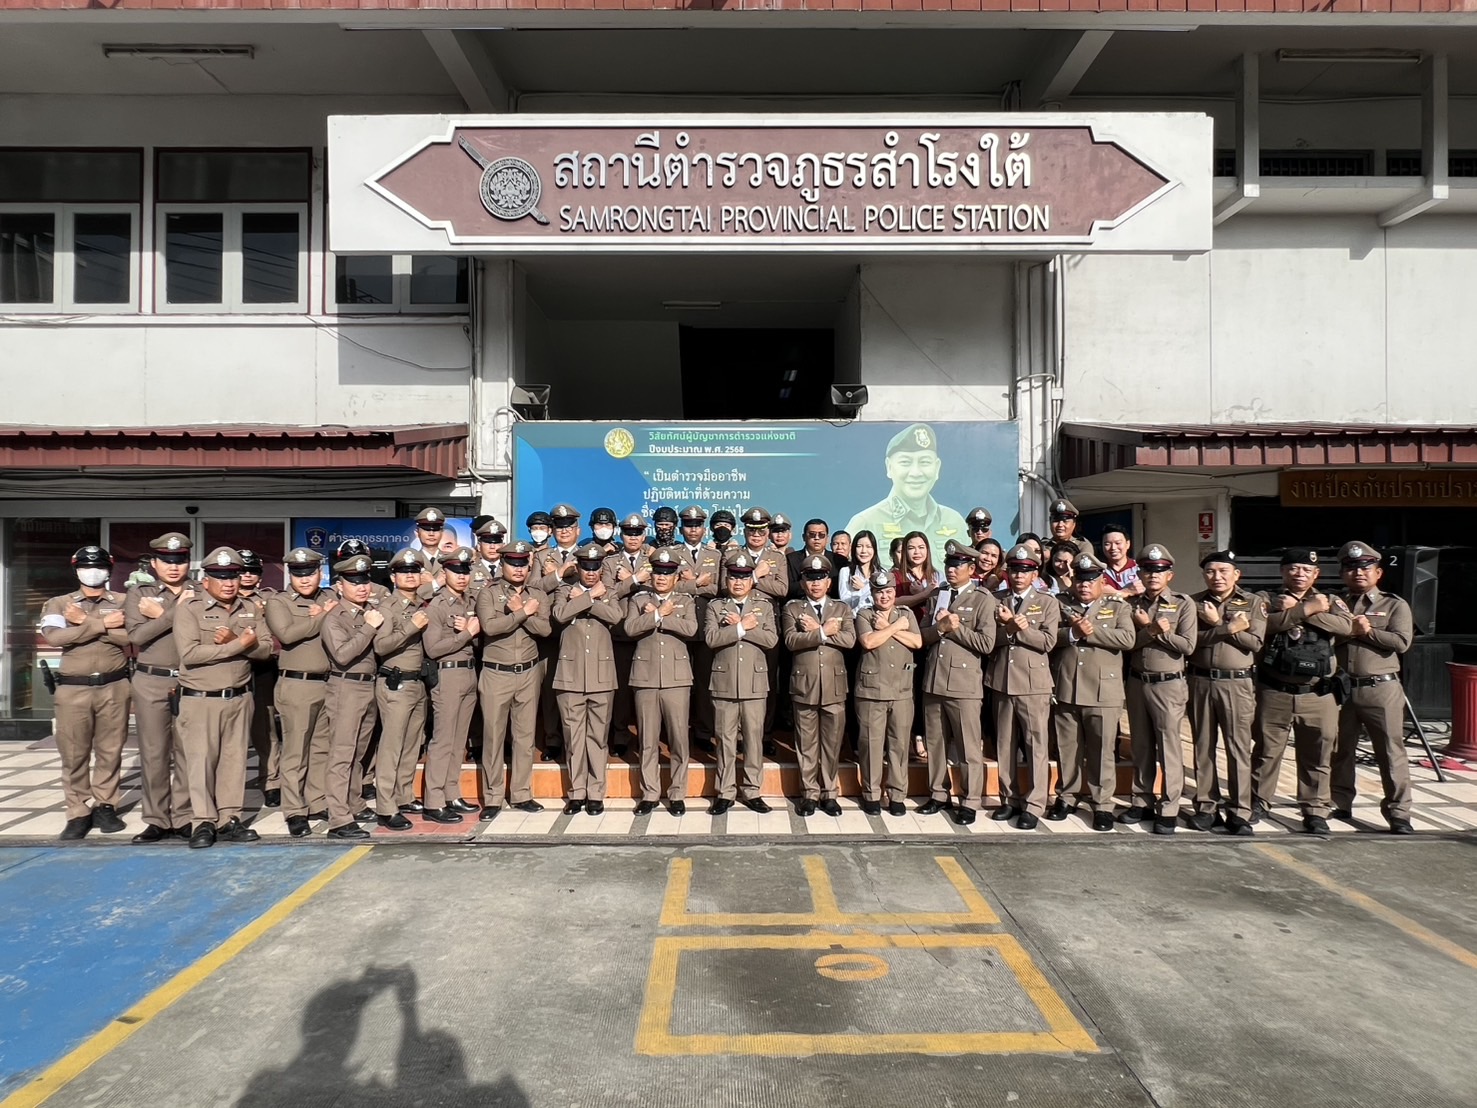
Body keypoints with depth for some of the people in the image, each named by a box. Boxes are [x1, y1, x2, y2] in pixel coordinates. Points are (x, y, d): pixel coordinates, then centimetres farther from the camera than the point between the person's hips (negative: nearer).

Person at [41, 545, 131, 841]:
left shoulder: (123, 602, 6)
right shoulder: (58, 603, 7)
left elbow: (130, 637, -11)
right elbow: (53, 636, -12)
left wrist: (85, 622, -11)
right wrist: (102, 624, -14)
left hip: (114, 686, 0)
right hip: (73, 688, 0)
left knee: (110, 750, 7)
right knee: (74, 753, 4)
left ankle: (105, 806, 19)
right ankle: (78, 813, 13)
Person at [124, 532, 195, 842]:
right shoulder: (139, 594, 7)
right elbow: (137, 636, -8)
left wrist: (161, 615, -7)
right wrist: (176, 611, -12)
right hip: (150, 682, 0)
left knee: (188, 752, 4)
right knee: (153, 753, 4)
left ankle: (183, 817, 13)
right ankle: (157, 820, 14)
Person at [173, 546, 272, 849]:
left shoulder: (250, 610, 9)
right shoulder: (189, 609, -6)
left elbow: (265, 649, 0)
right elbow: (189, 653, -19)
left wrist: (232, 640, -17)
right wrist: (239, 645, -17)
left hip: (239, 698, 5)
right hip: (200, 699, -4)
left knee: (234, 759, 8)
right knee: (202, 760, -2)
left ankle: (229, 819, 16)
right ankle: (204, 823, 7)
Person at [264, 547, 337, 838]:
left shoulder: (330, 598, 13)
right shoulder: (278, 601, -2)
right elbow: (286, 633, -19)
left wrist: (324, 616, -9)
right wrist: (322, 617, -13)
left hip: (329, 683, 5)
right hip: (297, 685, -5)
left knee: (322, 748, 12)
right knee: (295, 751, 0)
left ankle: (319, 804, 21)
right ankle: (295, 812, 6)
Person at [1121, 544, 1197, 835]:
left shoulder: (1183, 603, -2)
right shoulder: (1132, 604, 6)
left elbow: (1187, 646, -10)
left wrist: (1159, 631, -14)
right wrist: (1152, 629, -17)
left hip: (1168, 684, -4)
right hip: (1137, 682, 4)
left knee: (1169, 747, -2)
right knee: (1140, 746, 11)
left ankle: (1169, 809, 5)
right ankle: (1142, 802, 21)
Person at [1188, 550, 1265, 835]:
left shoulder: (1252, 603, 5)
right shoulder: (1194, 603, 6)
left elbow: (1254, 642, -8)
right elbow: (1189, 638, -9)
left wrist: (1216, 624, -11)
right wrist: (1229, 628, -14)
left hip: (1237, 683, -2)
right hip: (1201, 682, 2)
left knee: (1238, 748, -2)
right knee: (1203, 747, 7)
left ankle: (1239, 812, 4)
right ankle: (1206, 806, 15)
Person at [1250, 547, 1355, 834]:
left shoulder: (1331, 601, 9)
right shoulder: (1267, 599, 3)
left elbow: (1345, 626, -12)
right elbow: (1265, 624, -19)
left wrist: (1295, 610, -14)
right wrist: (1308, 608, -18)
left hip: (1317, 695, 2)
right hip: (1274, 693, -1)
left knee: (1317, 756, 8)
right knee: (1266, 751, 8)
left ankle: (1315, 811, 20)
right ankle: (1258, 803, 21)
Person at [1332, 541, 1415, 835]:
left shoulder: (1394, 605, 5)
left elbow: (1401, 642, -9)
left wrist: (1368, 631, -10)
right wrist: (1348, 631, -14)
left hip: (1381, 689, -3)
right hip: (1341, 687, 3)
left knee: (1391, 753, -2)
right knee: (1340, 750, 11)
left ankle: (1398, 814, 5)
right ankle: (1339, 804, 24)